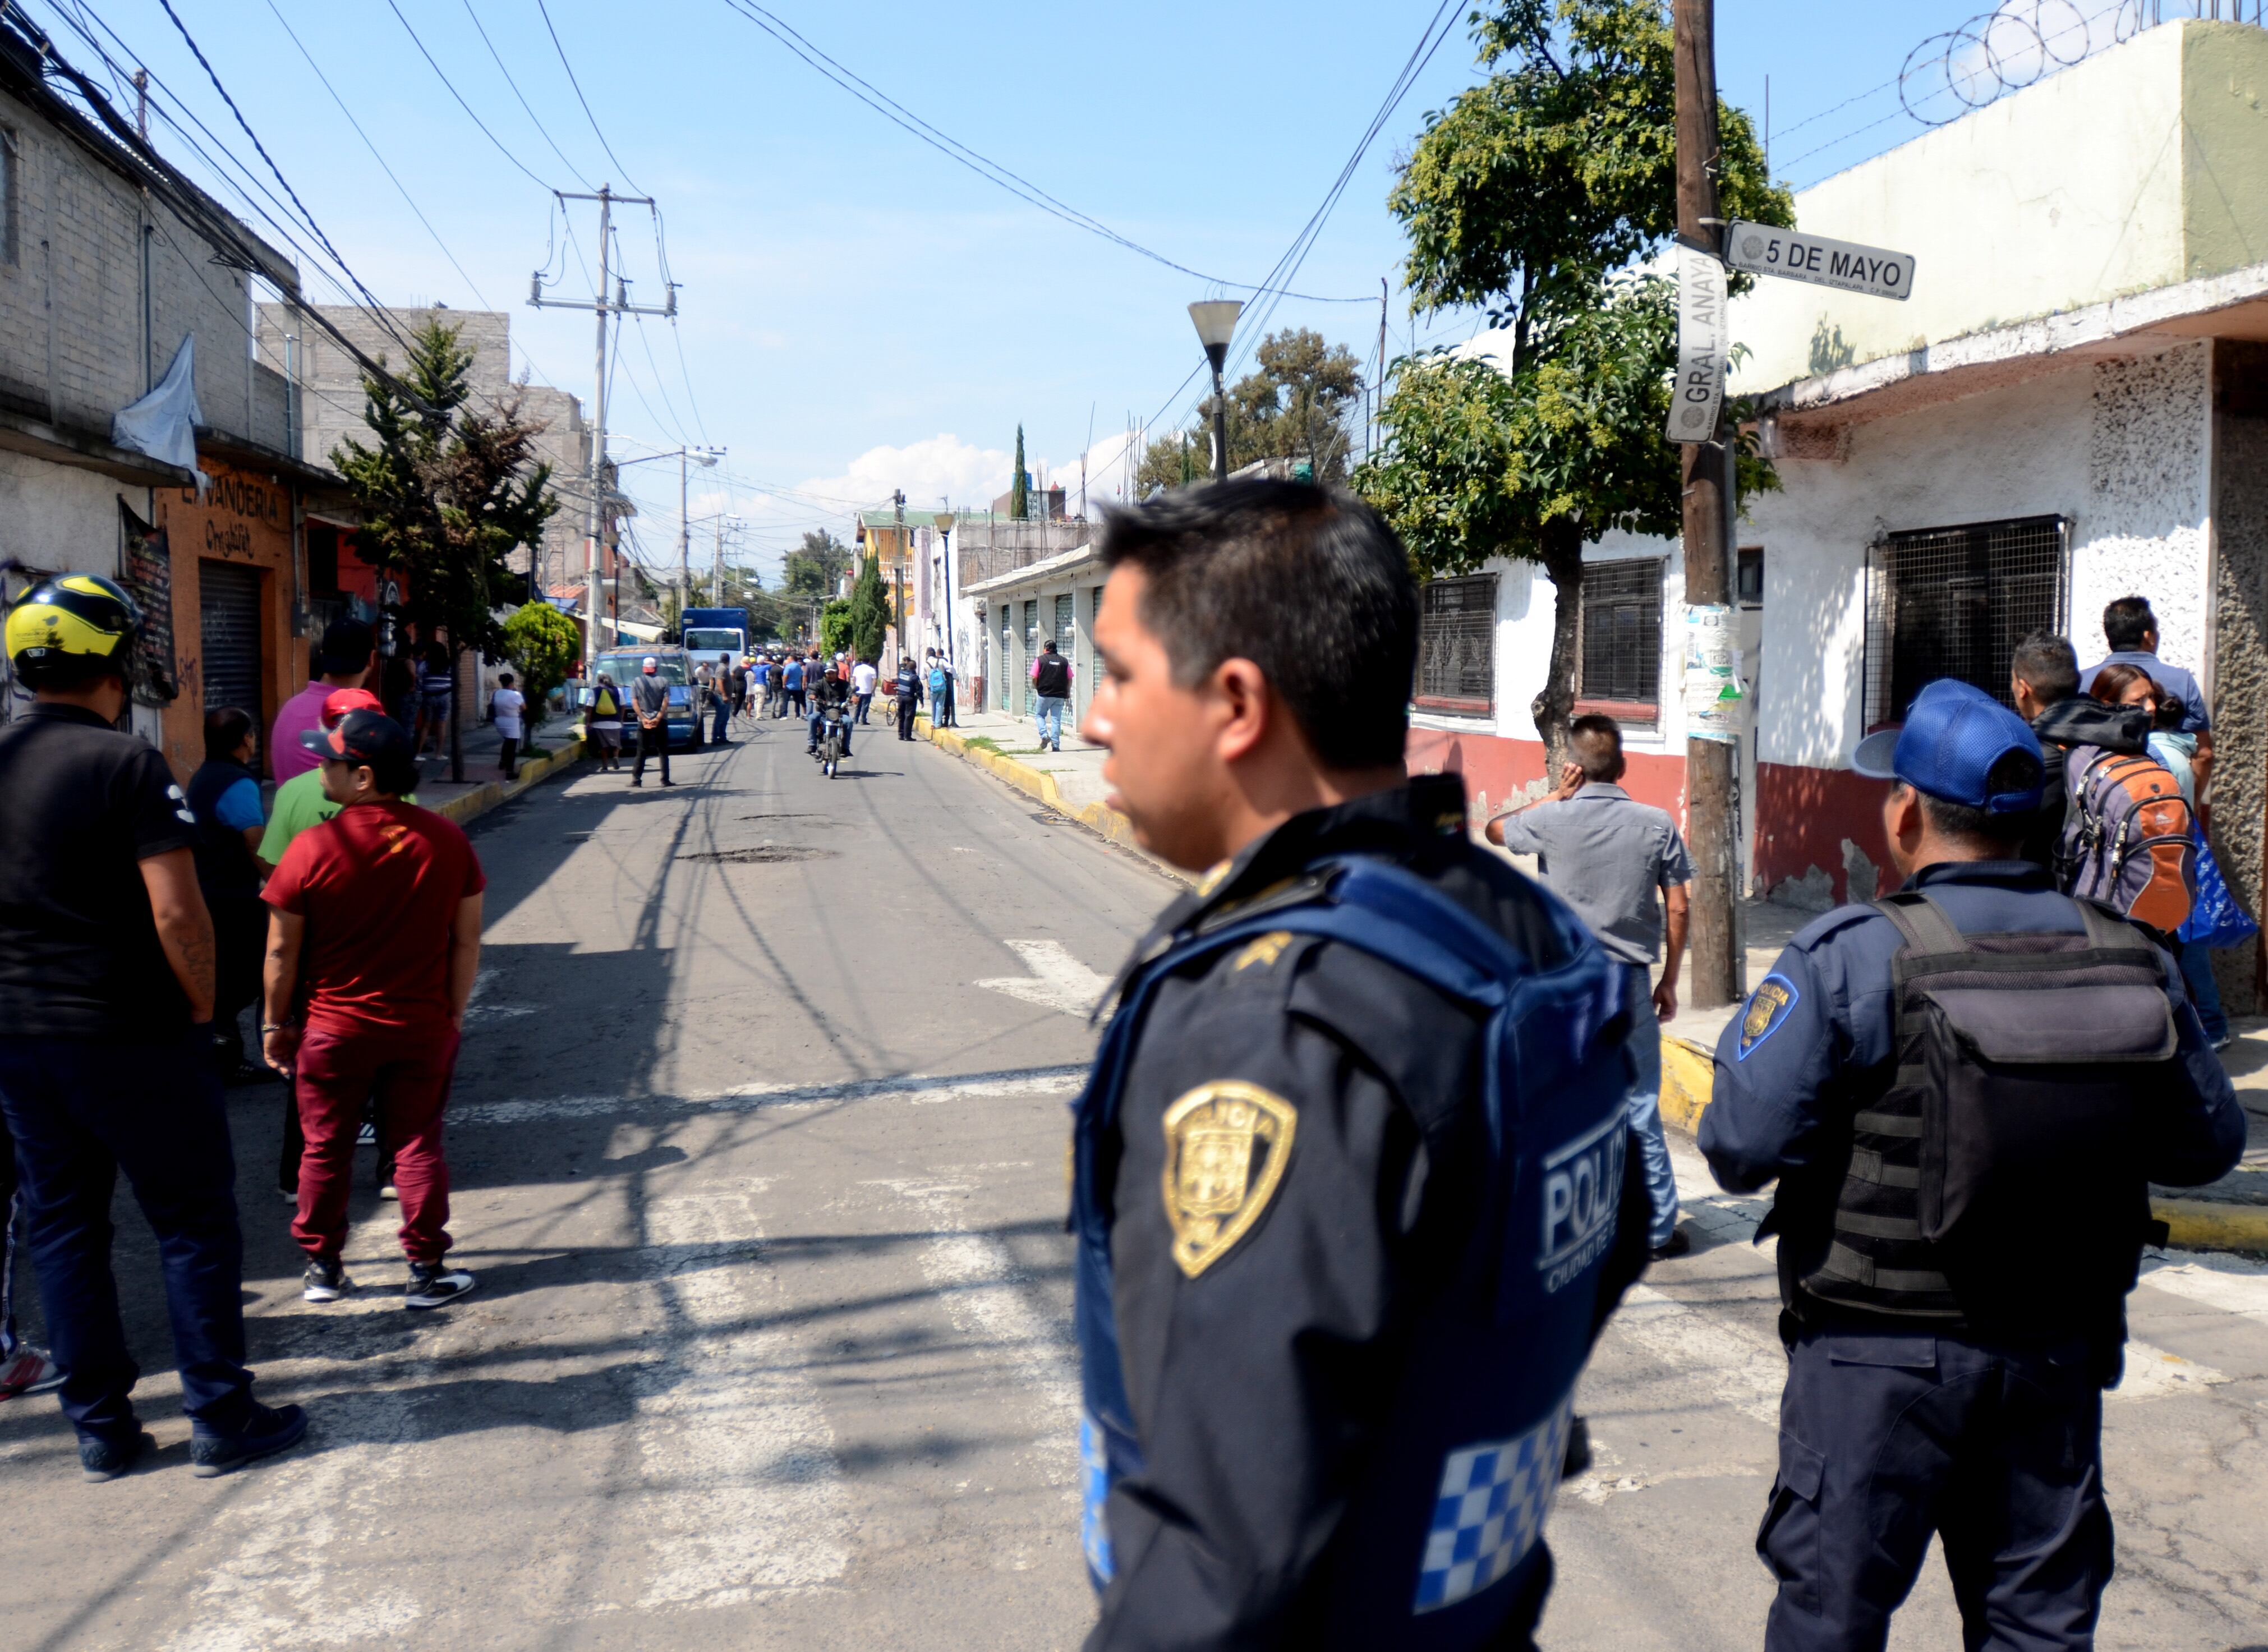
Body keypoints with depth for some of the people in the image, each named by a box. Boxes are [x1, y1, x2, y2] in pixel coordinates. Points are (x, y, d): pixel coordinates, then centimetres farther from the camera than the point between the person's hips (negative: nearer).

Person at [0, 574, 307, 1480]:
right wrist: (201, 1007, -6)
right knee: (194, 1224, 6)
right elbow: (177, 914, -20)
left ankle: (100, 1426, 21)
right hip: (131, 1033, -6)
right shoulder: (124, 763, -15)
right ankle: (220, 1420, 12)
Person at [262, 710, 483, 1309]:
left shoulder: (313, 848, -15)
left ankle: (323, 1268, 25)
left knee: (326, 1149, 14)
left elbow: (282, 952, -7)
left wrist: (275, 1024, 5)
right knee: (417, 1146, 11)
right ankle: (427, 1271, 15)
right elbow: (467, 940, -1)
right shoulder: (447, 840, -6)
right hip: (424, 1028, 2)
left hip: (332, 1029, -1)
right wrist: (455, 1013, 10)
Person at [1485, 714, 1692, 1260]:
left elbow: (1494, 829, 13)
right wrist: (1669, 982, 11)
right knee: (1641, 1109, 9)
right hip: (1629, 982, 1)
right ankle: (1659, 1229, 15)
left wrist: (1556, 796, 12)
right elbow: (1678, 909, 1)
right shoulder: (1657, 825, -2)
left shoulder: (1554, 820, -7)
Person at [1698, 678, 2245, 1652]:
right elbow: (2208, 1145, 7)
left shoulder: (1853, 959, -18)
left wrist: (1751, 1039, -2)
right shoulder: (2131, 961, -2)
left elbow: (1741, 1146, -21)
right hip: (2059, 1351, 5)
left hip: (1880, 1352, -4)